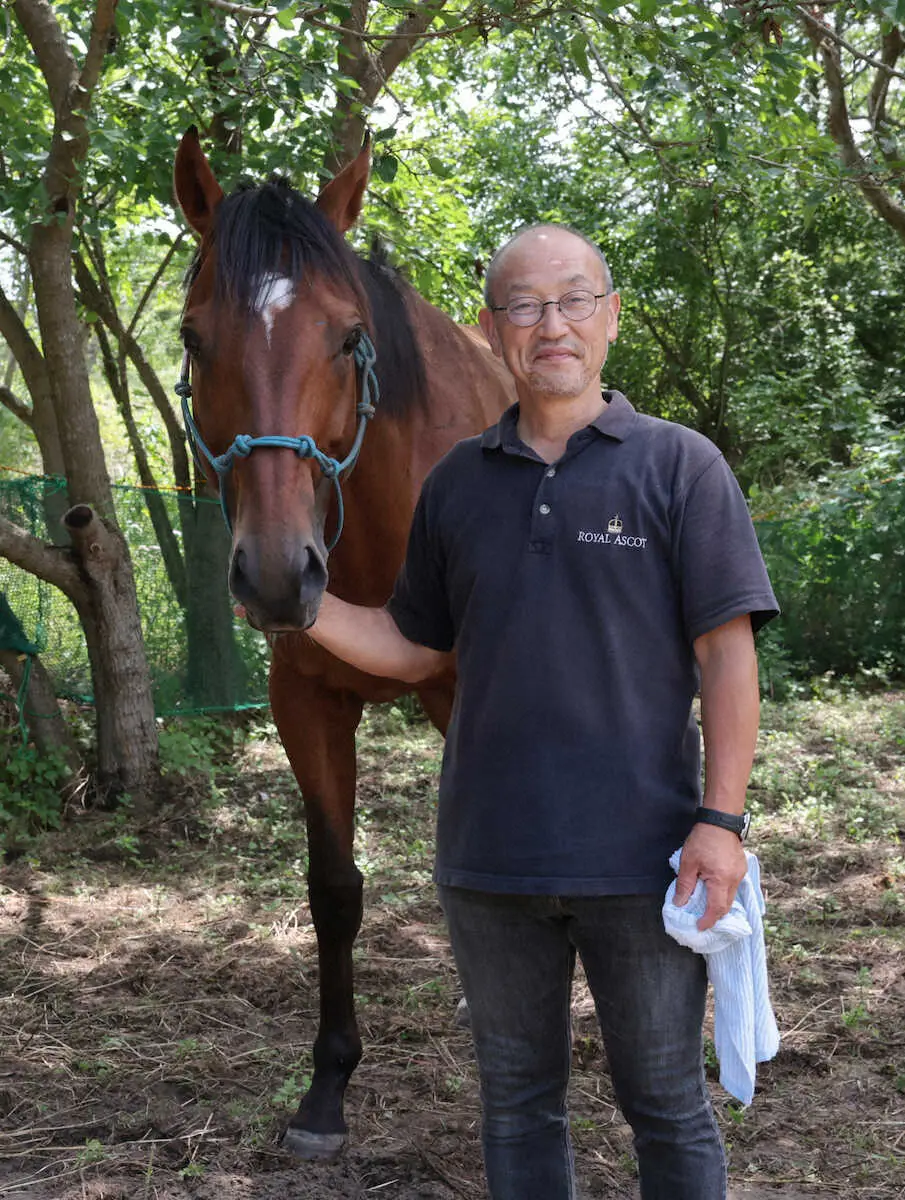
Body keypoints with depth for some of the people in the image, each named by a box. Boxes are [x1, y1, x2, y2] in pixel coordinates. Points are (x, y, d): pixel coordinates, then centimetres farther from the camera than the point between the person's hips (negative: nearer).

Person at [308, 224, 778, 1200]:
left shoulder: (681, 467, -3)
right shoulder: (457, 483, 8)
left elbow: (725, 653, -7)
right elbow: (412, 649, 14)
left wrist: (721, 819, -14)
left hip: (638, 858, -3)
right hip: (488, 860, 4)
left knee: (667, 1106, 10)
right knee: (515, 1099, 16)